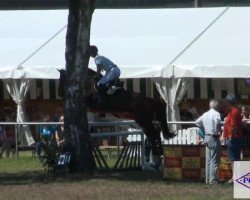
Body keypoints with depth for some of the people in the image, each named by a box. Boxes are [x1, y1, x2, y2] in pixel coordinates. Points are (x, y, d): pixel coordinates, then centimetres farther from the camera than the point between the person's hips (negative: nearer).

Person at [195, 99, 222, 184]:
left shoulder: (205, 114, 11)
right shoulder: (216, 114, -11)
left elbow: (197, 122, 19)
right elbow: (217, 122, -30)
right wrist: (218, 130, -14)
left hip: (207, 138, 8)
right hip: (214, 139, -8)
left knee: (208, 160, 12)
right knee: (214, 161, -5)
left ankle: (208, 179, 14)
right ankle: (213, 179, -7)